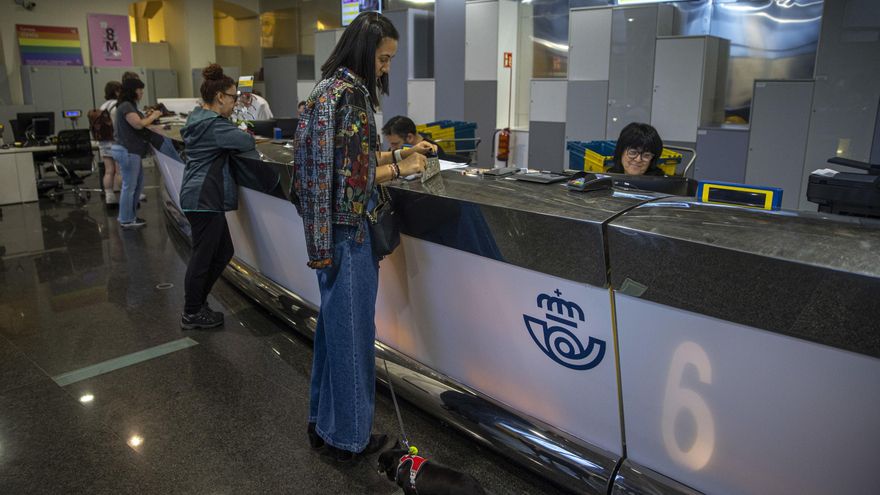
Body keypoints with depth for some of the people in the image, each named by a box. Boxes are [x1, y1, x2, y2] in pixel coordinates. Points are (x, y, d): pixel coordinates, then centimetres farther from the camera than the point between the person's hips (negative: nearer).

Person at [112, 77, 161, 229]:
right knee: (129, 186, -4)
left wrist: (147, 117, 8)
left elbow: (137, 123, 19)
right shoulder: (126, 106, -14)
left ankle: (130, 216, 26)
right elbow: (138, 124, -23)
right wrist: (153, 117, -10)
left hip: (131, 151, 11)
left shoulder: (130, 105, 18)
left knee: (138, 185, 17)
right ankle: (126, 220, 4)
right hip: (127, 151, -11)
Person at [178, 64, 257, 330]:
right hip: (204, 199, -11)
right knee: (203, 256, 1)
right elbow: (247, 142, -21)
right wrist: (248, 137, 1)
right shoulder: (214, 124, -18)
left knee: (223, 252, 17)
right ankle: (191, 314, 14)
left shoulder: (197, 118, 15)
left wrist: (239, 134, 2)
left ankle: (197, 301, 28)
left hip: (199, 196, 11)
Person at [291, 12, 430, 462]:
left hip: (327, 228, 10)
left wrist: (392, 155, 13)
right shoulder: (350, 94, -18)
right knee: (351, 329, 4)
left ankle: (323, 421, 35)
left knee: (332, 323, 19)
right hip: (347, 229, -10)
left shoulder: (329, 87, 13)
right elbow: (354, 177, -22)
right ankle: (348, 435, 22)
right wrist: (401, 168, -13)